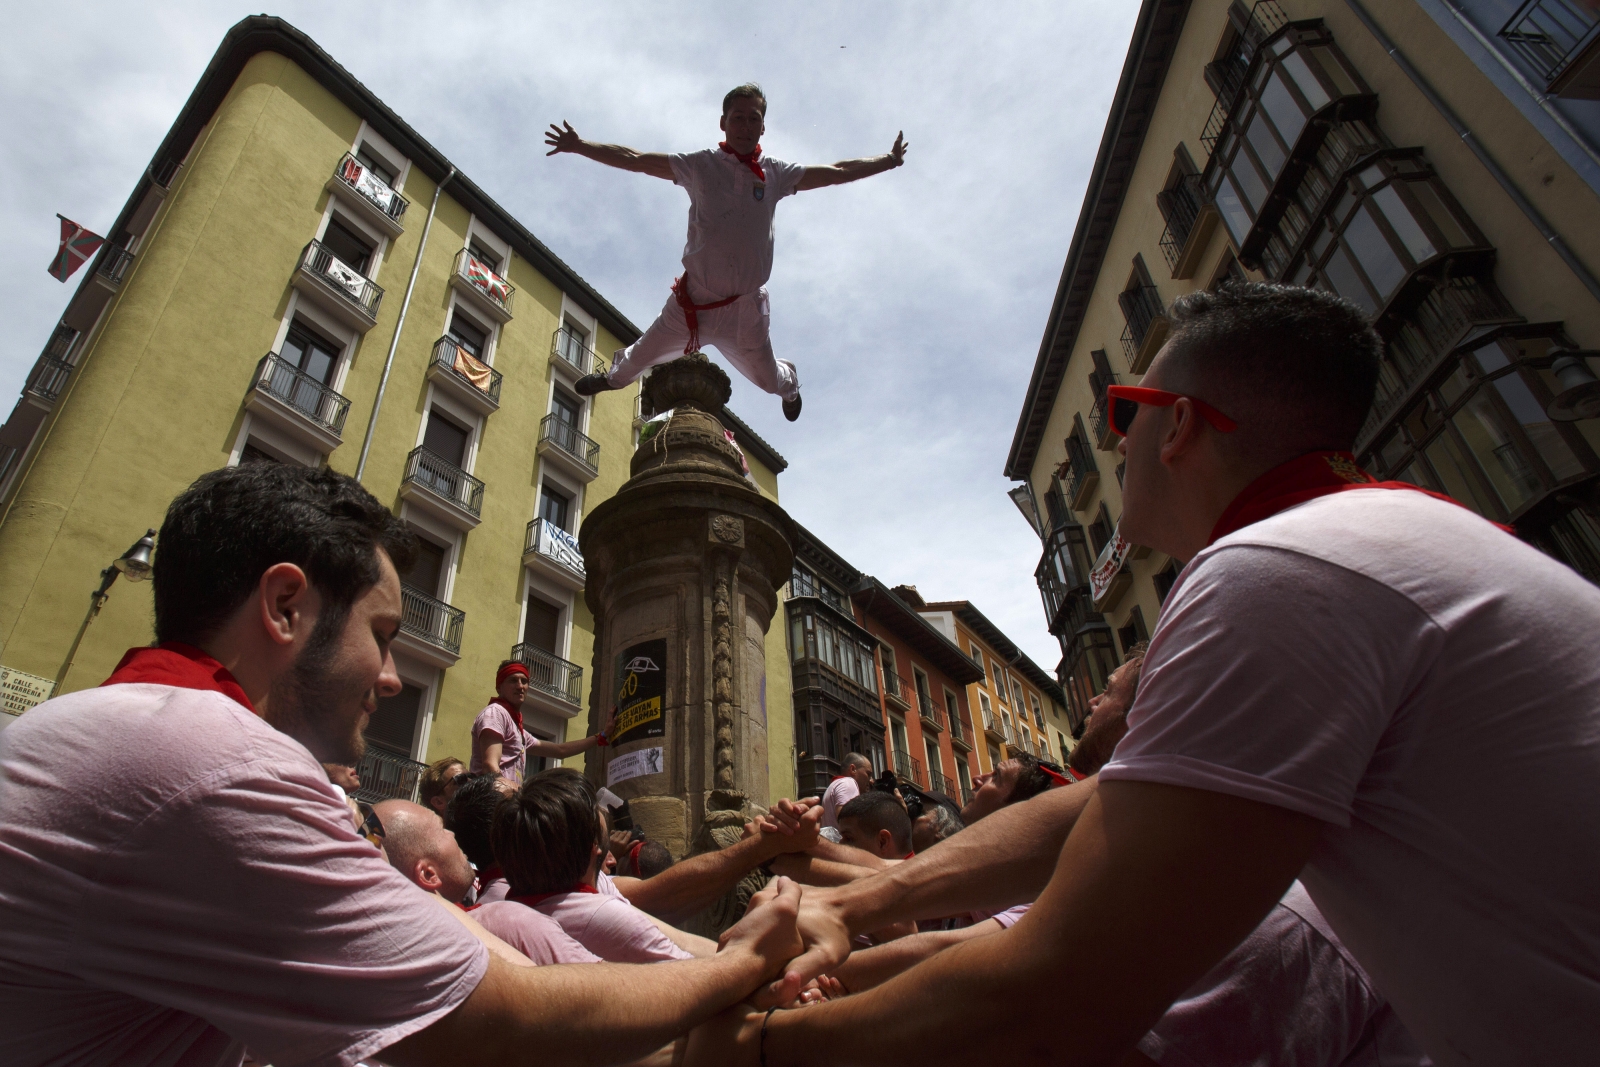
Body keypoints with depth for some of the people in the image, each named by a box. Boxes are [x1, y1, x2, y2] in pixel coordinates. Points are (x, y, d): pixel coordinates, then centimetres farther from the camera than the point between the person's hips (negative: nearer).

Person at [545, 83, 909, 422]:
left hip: (745, 310, 1)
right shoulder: (700, 165, -2)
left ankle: (790, 383, 54)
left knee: (768, 381, 15)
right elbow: (633, 159, -1)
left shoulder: (776, 173, 1)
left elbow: (837, 172, 8)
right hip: (691, 303, 0)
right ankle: (613, 376, 51)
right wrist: (580, 146, -6)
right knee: (638, 359, 14)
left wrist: (889, 159, 11)